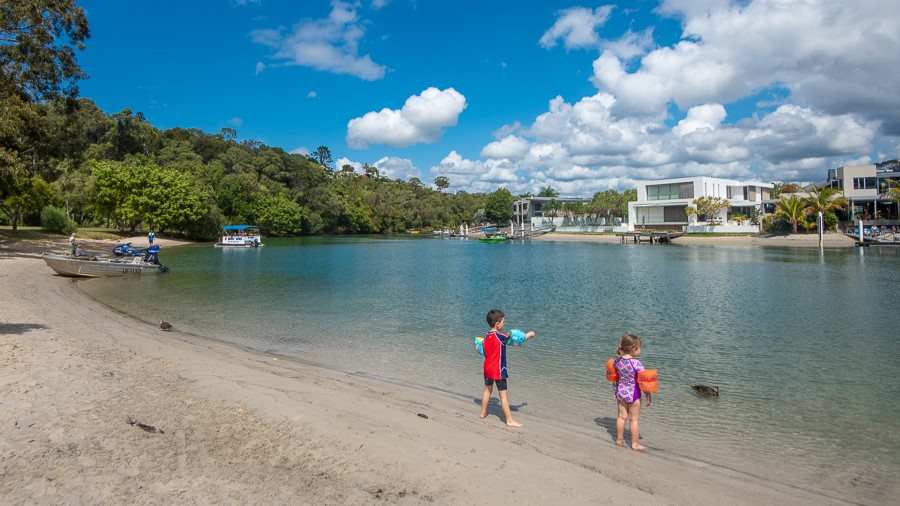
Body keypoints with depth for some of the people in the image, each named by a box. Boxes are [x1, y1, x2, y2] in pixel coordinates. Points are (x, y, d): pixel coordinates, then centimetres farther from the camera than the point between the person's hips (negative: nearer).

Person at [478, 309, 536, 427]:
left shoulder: (487, 336, 2)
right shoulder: (500, 336, -19)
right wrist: (529, 334, 2)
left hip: (487, 368, 8)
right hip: (498, 370, -8)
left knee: (487, 389, 23)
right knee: (504, 394, -2)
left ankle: (483, 412, 37)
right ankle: (509, 420, 3)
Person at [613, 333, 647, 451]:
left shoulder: (617, 361, -5)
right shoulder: (637, 364, -22)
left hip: (620, 391, 5)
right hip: (633, 393, -5)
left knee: (621, 416, 17)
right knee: (634, 419, 9)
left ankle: (619, 439, 29)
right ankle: (635, 443, 19)